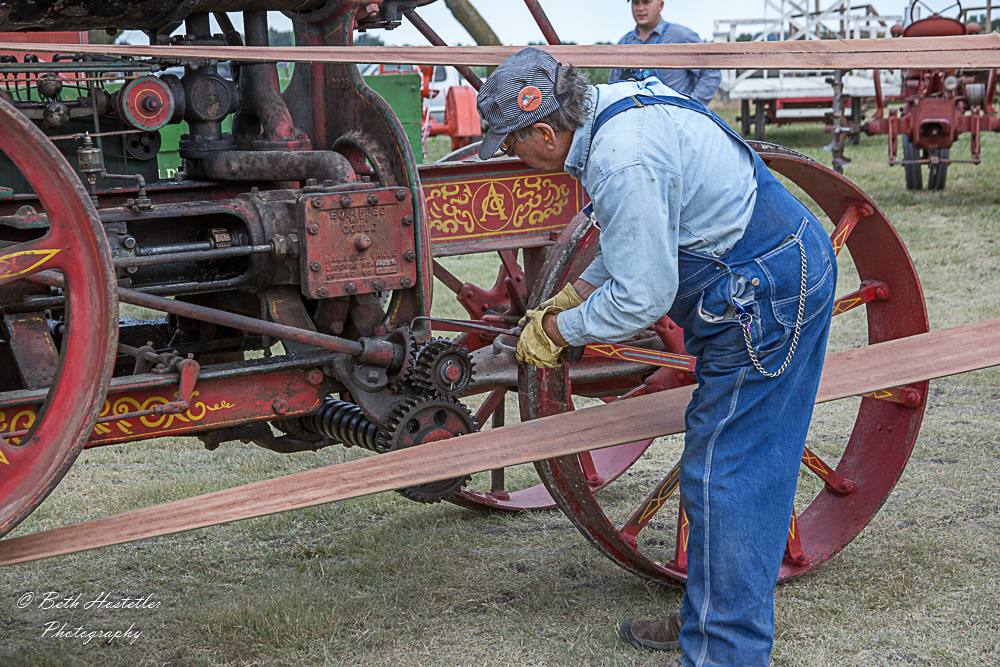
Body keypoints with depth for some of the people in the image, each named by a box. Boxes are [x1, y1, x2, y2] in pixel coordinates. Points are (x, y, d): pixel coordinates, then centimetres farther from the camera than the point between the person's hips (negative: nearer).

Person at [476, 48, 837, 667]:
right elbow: (637, 242, 20)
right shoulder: (619, 106, 8)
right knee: (742, 472, 17)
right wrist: (571, 295, 15)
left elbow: (642, 298, -22)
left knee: (722, 476, -4)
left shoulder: (623, 161, -25)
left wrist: (556, 330, -7)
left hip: (765, 301, -11)